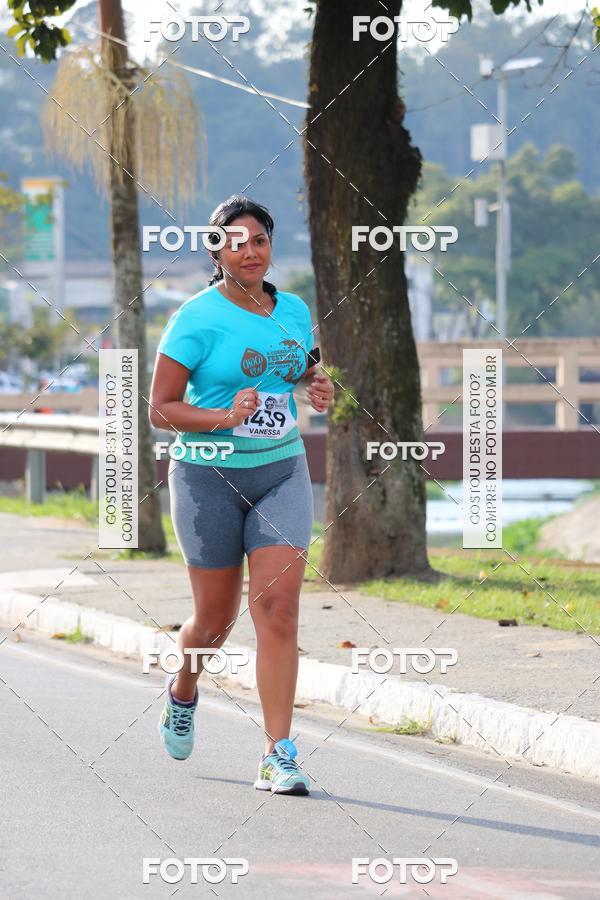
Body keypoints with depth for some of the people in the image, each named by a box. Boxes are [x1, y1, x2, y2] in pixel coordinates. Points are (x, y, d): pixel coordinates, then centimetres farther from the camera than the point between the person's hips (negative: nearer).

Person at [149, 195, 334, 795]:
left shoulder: (294, 310, 5)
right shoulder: (198, 318, -10)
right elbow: (160, 408, -9)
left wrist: (319, 391, 1)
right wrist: (224, 418, -24)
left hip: (282, 472, 3)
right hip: (210, 475, -3)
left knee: (278, 609, -11)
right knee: (216, 616, 7)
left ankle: (278, 756, -11)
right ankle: (182, 692, 42)